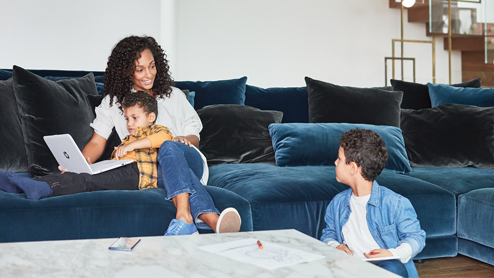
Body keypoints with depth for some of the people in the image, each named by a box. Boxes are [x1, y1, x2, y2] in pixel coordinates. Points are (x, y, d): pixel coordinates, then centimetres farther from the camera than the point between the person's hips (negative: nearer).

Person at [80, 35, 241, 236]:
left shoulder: (174, 95, 19)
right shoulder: (113, 102, 17)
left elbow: (195, 138, 17)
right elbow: (97, 143, 10)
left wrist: (184, 139, -8)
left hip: (189, 160, 1)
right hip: (150, 171, -1)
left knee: (169, 147, -36)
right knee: (174, 169, -39)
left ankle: (184, 216, -59)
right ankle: (211, 219, -64)